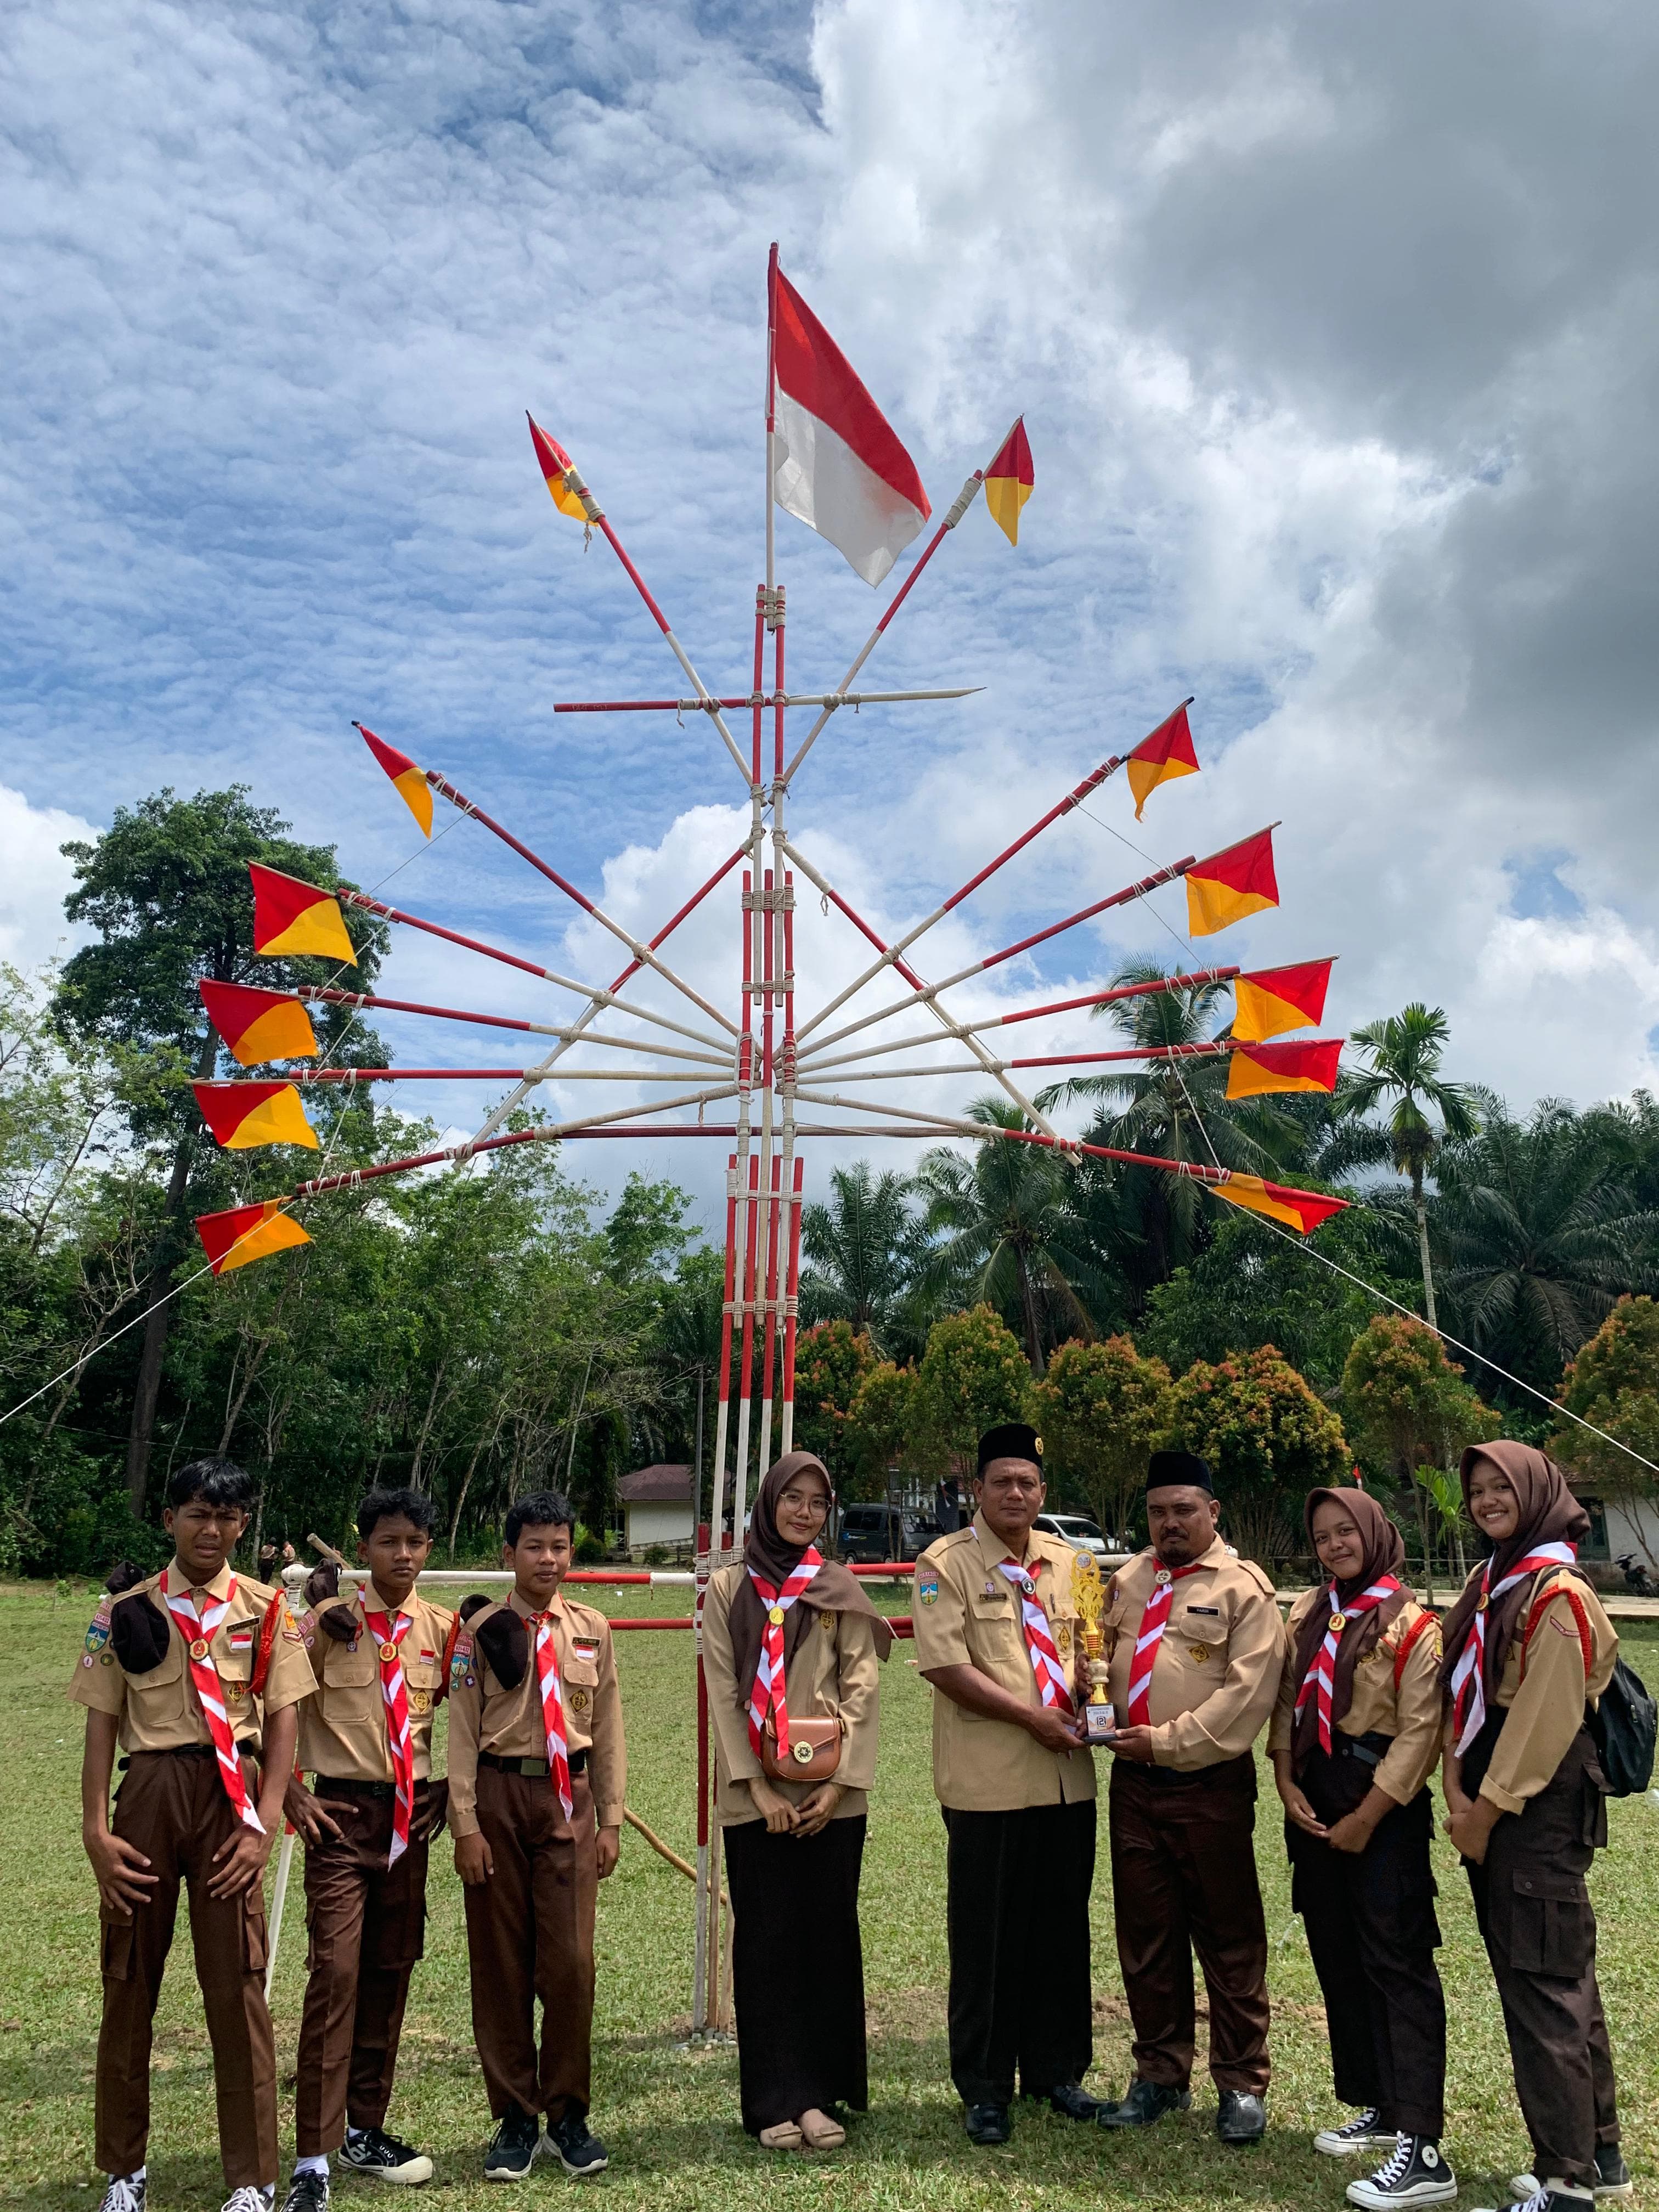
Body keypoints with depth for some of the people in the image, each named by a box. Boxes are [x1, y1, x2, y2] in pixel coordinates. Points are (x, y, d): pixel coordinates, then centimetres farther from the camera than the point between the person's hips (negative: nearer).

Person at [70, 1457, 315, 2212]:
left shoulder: (267, 1610, 2)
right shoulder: (124, 1614, 3)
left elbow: (282, 1721, 1)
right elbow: (101, 1724, 3)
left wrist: (263, 1824, -7)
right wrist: (95, 1831, -5)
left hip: (230, 1796, -1)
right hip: (146, 1791, 1)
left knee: (237, 1983, 2)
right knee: (129, 1980, 10)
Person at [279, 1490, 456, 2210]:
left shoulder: (442, 1629, 2)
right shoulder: (328, 1623, -7)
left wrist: (445, 1793, 6)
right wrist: (291, 1793, -7)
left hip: (412, 1813, 4)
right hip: (342, 1812, -4)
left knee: (392, 1970, 11)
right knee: (336, 1969, -11)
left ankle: (365, 2130, 26)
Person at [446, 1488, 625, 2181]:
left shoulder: (591, 1629, 5)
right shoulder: (482, 1628, -2)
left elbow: (607, 1729, 8)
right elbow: (462, 1730, -2)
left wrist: (610, 1820, 5)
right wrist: (466, 1826, -6)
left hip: (569, 1799, 1)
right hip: (499, 1794, -1)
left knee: (571, 1961, 0)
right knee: (501, 1963, 7)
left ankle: (567, 2112, 17)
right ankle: (515, 2116, 21)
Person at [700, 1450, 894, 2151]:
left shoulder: (840, 1588, 6)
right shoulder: (728, 1588, 3)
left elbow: (861, 1687, 1)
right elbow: (722, 1693, -1)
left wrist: (840, 1782, -9)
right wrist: (758, 1787, -9)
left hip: (832, 1793, 1)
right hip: (755, 1795, -1)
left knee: (830, 1936, 5)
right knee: (765, 1941, 3)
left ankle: (821, 2091, 17)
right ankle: (775, 2100, 13)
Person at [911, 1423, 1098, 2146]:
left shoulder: (1068, 1561, 10)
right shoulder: (947, 1562, -7)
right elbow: (945, 1665, -14)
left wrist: (1089, 1699, -3)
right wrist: (1031, 1717, -15)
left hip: (1067, 1776, 5)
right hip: (987, 1782, -5)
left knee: (1062, 1929, 14)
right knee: (986, 1937, 5)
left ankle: (1056, 2070, 30)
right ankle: (985, 2088, 19)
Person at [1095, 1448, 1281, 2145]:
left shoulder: (1242, 1587, -8)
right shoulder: (1126, 1581, 11)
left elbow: (1248, 1692, -16)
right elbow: (1102, 1657, 19)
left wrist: (1168, 1741, -18)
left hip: (1210, 1784, -5)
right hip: (1133, 1781, 5)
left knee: (1229, 1937, 5)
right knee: (1145, 1935, 13)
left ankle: (1241, 2085, 19)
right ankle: (1160, 2075, 28)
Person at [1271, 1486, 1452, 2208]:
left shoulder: (1412, 1626, -11)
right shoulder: (1306, 1615, 9)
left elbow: (1419, 1733, -14)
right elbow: (1286, 1703, 10)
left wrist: (1366, 1817, -15)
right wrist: (1287, 1784, -3)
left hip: (1382, 1804, -7)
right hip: (1314, 1798, 7)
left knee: (1397, 1964, -7)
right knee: (1338, 1960, 13)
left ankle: (1422, 2148, -5)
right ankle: (1378, 2108, 27)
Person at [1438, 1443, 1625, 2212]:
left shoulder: (1557, 1592, -15)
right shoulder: (1491, 1584, 13)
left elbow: (1544, 1718, -18)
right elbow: (1464, 1692, 11)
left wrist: (1488, 1812, -13)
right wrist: (1457, 1789, 0)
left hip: (1542, 1803, -9)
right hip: (1491, 1801, 9)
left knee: (1545, 1985, -4)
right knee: (1561, 1978, 16)